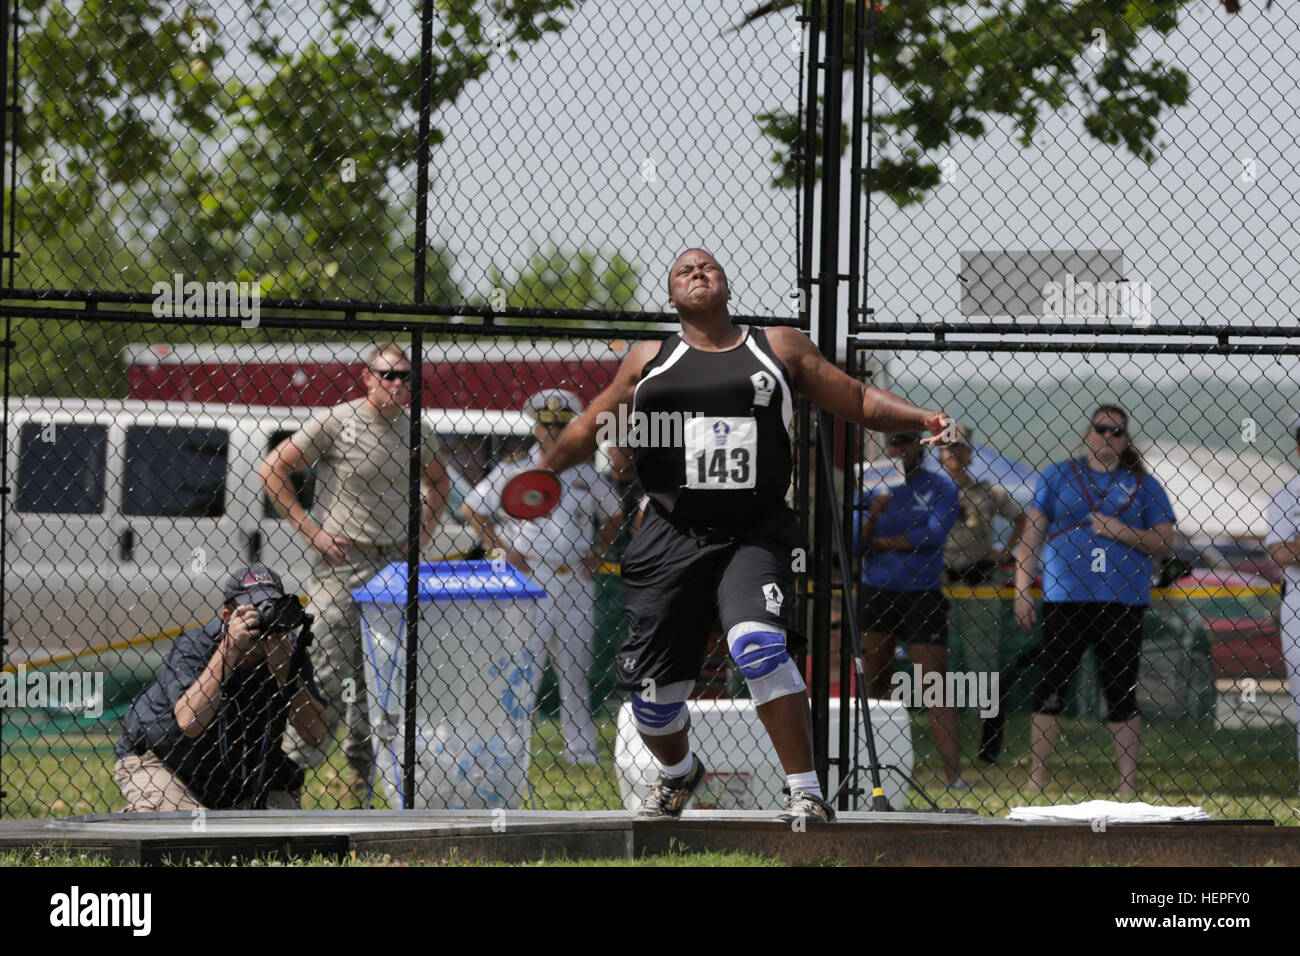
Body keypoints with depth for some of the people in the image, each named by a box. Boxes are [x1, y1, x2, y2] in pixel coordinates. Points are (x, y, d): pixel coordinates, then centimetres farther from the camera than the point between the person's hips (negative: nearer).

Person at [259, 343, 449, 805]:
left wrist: (423, 531, 12)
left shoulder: (416, 432, 8)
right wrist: (311, 531, -10)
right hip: (341, 563, -5)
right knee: (328, 670, -12)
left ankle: (361, 768, 17)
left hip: (395, 562, 5)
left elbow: (438, 481, 28)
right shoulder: (334, 423, -9)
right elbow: (272, 470, -7)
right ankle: (296, 763, -6)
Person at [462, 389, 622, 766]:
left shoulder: (586, 474, 10)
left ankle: (580, 749, 14)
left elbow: (612, 515, 23)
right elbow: (472, 507, 7)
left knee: (575, 669, 8)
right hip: (529, 577, -3)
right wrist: (499, 547, -4)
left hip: (576, 581, 3)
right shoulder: (516, 471, 1)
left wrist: (600, 552, 6)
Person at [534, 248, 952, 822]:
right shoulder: (649, 361, 15)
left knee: (758, 645, -29)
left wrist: (921, 419, -2)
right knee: (653, 689, 3)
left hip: (755, 534, -2)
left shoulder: (779, 349, 12)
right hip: (672, 536, 2)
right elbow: (591, 428, 25)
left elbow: (858, 400, 13)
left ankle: (808, 796, -23)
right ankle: (678, 772, 38)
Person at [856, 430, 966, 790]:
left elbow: (935, 534, -12)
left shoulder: (940, 487, 2)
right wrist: (874, 514, -19)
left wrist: (881, 543, -6)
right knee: (872, 684, 3)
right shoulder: (872, 489, 9)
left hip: (923, 594, -3)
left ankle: (954, 776, -13)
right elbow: (856, 544, 0)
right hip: (876, 593, 3)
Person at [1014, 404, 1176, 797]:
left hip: (1123, 600, 0)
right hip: (1064, 599, 0)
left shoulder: (1142, 484, 9)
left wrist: (1122, 532, -11)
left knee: (1122, 693, 1)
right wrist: (1021, 592, 0)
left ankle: (1128, 786, 5)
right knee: (1049, 690, 0)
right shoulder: (1059, 476, 9)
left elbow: (1165, 541, 6)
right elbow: (1032, 534, 7)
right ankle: (1036, 779, 7)